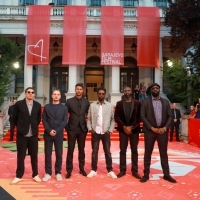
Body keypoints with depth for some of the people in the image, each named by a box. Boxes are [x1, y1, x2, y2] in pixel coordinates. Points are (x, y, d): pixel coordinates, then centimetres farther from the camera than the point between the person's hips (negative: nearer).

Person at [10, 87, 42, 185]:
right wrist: (20, 127, 13)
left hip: (33, 134, 2)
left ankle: (35, 174, 22)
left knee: (34, 155, 9)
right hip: (21, 134, -1)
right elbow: (14, 118, 6)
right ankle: (19, 176, 21)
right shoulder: (18, 104, -4)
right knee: (20, 156, 7)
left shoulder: (38, 105, 3)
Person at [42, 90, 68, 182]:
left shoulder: (64, 108, 5)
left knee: (59, 154, 5)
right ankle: (48, 173, 15)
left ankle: (58, 172, 17)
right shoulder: (47, 107, 8)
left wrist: (56, 131, -12)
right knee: (47, 154, 5)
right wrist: (49, 130, -12)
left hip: (59, 134, 0)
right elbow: (44, 120, 2)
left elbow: (65, 121, -2)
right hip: (48, 134, 1)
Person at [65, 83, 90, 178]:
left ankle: (81, 169, 21)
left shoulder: (86, 101, 5)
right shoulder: (69, 101, 0)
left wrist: (87, 126, 3)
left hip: (82, 129, 2)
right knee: (70, 150, 2)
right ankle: (69, 170, 11)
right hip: (72, 128, -1)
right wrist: (66, 126, -3)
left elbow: (88, 114, 10)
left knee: (82, 150, 10)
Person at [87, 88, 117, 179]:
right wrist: (90, 128, -6)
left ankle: (110, 170, 15)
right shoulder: (92, 105, 2)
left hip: (105, 132, 0)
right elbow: (89, 119, 5)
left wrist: (110, 130, -5)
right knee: (94, 151, 8)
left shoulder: (110, 106, 2)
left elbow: (113, 119, 4)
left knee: (107, 151, 6)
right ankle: (94, 170, 18)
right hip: (95, 132, 0)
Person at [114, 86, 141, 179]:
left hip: (134, 130, 0)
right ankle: (122, 170, 13)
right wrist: (124, 127, -11)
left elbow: (139, 117, -2)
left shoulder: (137, 103, 2)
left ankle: (134, 171, 14)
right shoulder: (119, 103, 4)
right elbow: (116, 117, -1)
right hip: (123, 129, 1)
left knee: (134, 150, 5)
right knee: (122, 150, 4)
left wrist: (131, 127, -11)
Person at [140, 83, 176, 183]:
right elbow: (142, 116, -6)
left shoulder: (165, 102, 9)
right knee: (147, 153, 4)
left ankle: (166, 174, 20)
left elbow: (170, 116, 6)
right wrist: (152, 128, -12)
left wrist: (165, 127, -8)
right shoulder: (145, 102, 1)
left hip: (162, 131, 2)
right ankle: (146, 174, 14)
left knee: (164, 153, 10)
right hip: (149, 131, -2)